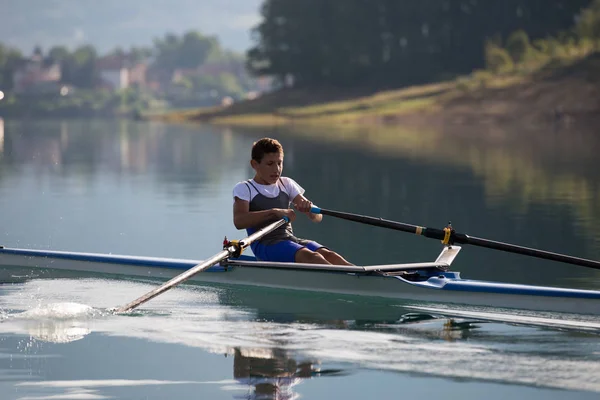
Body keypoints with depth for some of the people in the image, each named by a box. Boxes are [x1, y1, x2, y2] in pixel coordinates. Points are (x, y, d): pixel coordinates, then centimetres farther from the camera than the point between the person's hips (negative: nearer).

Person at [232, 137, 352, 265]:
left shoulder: (287, 184, 21)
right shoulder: (244, 188, 5)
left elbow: (317, 217, 13)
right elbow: (239, 221, -16)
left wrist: (309, 208, -13)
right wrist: (275, 212, -25)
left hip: (291, 240, 6)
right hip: (265, 244, -6)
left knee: (329, 256, -26)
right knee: (310, 256, -34)